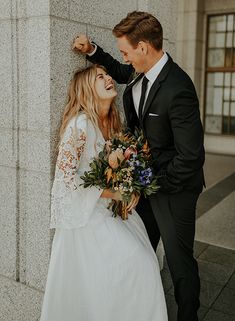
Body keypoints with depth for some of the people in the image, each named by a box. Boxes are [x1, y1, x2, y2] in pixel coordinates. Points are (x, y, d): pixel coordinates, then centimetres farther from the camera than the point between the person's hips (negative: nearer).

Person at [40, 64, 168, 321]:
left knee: (144, 262, -1)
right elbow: (65, 177, -20)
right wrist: (112, 193, -18)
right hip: (85, 212, -7)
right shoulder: (80, 123, -19)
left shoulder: (112, 122, 6)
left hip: (110, 208, 7)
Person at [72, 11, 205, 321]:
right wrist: (92, 50, 9)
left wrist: (156, 187, -16)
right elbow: (120, 72, 24)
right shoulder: (140, 71, -1)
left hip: (173, 190, -8)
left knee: (179, 260, 9)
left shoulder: (178, 90, -27)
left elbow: (191, 155, -26)